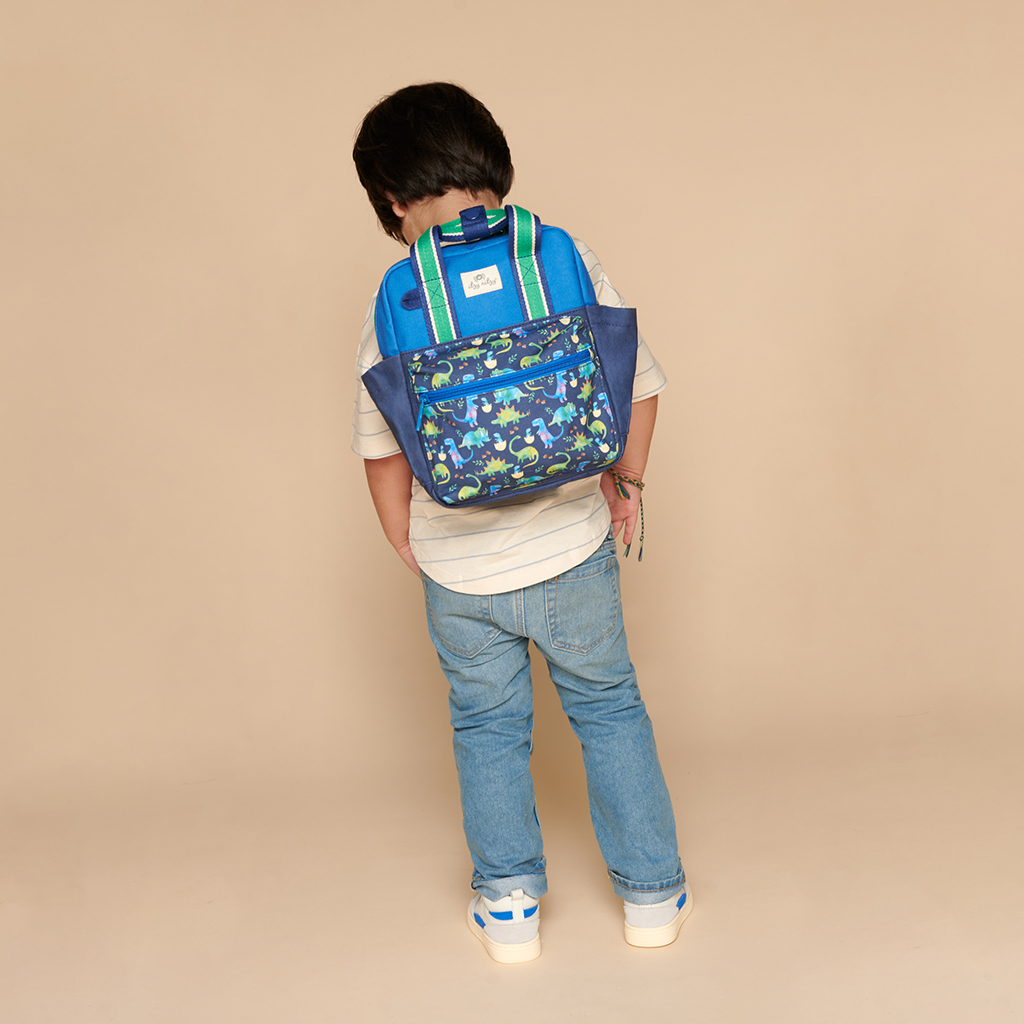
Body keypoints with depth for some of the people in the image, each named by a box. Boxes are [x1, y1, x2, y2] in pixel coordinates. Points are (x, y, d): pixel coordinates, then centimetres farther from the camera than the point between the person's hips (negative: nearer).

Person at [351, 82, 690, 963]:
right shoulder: (567, 260, -9)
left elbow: (382, 449, -4)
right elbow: (640, 386, -3)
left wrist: (408, 546, 12)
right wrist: (626, 482, 14)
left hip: (461, 573, 0)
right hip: (573, 554, 1)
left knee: (489, 727, 20)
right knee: (610, 708, 20)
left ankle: (510, 907, 31)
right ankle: (653, 893, 31)